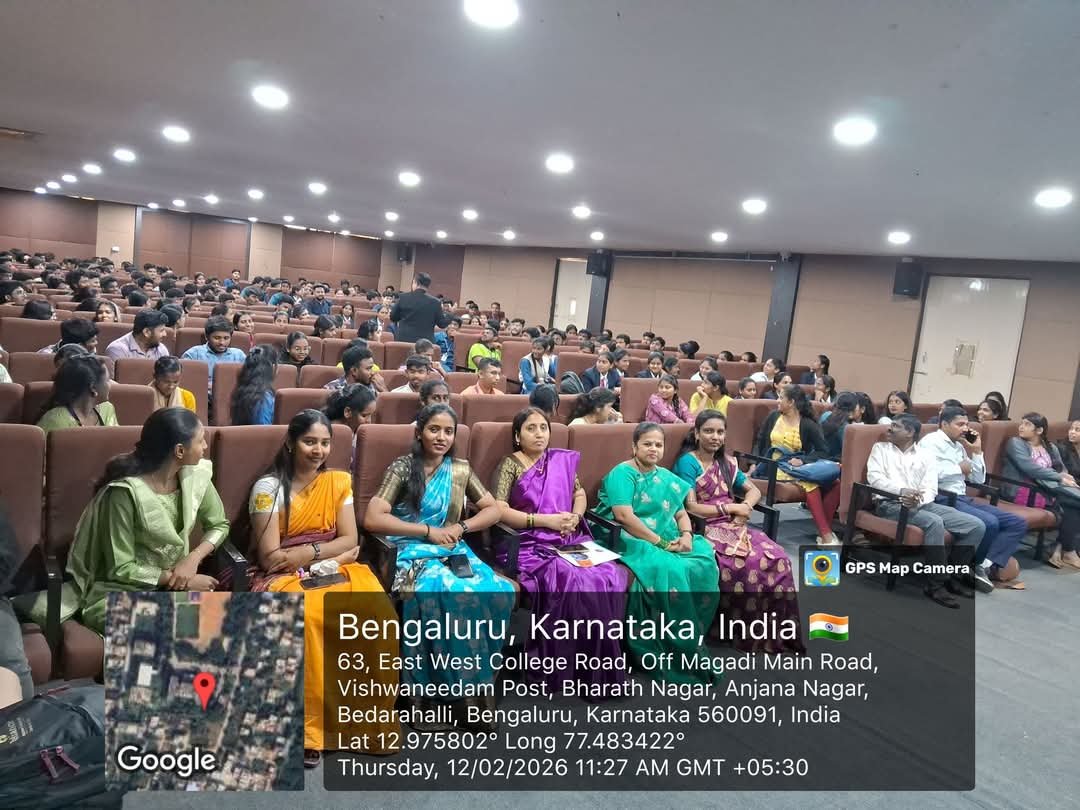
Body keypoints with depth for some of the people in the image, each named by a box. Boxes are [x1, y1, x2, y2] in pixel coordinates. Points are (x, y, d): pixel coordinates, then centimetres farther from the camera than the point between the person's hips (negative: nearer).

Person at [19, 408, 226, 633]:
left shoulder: (196, 475, -7)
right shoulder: (126, 491, -23)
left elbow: (219, 525, 6)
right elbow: (121, 570, -18)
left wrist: (194, 558, -12)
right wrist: (180, 579, -18)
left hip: (173, 586, 5)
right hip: (118, 591, -4)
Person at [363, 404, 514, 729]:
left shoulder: (461, 469, 14)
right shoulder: (402, 467, 1)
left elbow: (494, 509, 15)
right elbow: (372, 519, -9)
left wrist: (461, 527, -4)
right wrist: (429, 531, -12)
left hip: (452, 550, 4)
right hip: (412, 552, -4)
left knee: (498, 591, -27)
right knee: (451, 594, -35)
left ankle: (469, 682, -15)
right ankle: (466, 687, -19)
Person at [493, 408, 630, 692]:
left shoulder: (562, 460, 17)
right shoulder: (510, 465, 1)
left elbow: (579, 493, 25)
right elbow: (498, 511, -9)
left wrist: (575, 517, 1)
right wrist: (546, 521, -14)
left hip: (570, 540, 5)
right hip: (530, 544, -5)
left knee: (610, 575, -22)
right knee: (574, 580, -31)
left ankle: (603, 663, -12)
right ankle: (588, 669, -15)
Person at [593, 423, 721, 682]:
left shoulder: (667, 478, 20)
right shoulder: (622, 473, -4)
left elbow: (682, 514, 17)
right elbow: (624, 516, -17)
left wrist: (686, 535, -6)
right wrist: (660, 543, -18)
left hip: (668, 541, 7)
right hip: (632, 541, -7)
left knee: (704, 561, -21)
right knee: (667, 570, -33)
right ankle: (674, 651, -22)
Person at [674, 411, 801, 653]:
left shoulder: (725, 462, 16)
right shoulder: (687, 463, -6)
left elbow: (754, 490, 18)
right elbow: (690, 507, -13)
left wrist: (744, 508, -4)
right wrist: (731, 507, -12)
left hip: (733, 525, 7)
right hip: (705, 528, -6)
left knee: (778, 557, -18)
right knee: (751, 562, -29)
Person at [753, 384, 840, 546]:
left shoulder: (808, 425, 4)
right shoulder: (773, 417, 10)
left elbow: (823, 451, -3)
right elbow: (759, 443, 14)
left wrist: (803, 461, -18)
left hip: (798, 466, 2)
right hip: (775, 466, -2)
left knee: (835, 484, -25)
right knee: (811, 483, -32)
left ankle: (824, 533, -19)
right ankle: (826, 535, -33)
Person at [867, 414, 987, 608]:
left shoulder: (924, 457, 18)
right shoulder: (880, 448, 13)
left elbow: (931, 489, 4)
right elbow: (874, 478, -3)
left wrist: (918, 500, -20)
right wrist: (902, 491, -20)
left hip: (923, 504, 5)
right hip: (890, 503, -5)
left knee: (976, 526, -10)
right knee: (934, 522, -34)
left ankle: (952, 576, 2)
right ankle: (936, 584, -21)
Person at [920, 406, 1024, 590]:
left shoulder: (959, 446, 21)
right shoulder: (932, 441, -5)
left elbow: (979, 479, 23)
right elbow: (930, 471, -24)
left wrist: (976, 450, 12)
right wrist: (960, 468, -9)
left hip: (962, 498, 9)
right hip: (942, 499, -9)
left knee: (1018, 523, -1)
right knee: (989, 523, -29)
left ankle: (986, 566, -18)